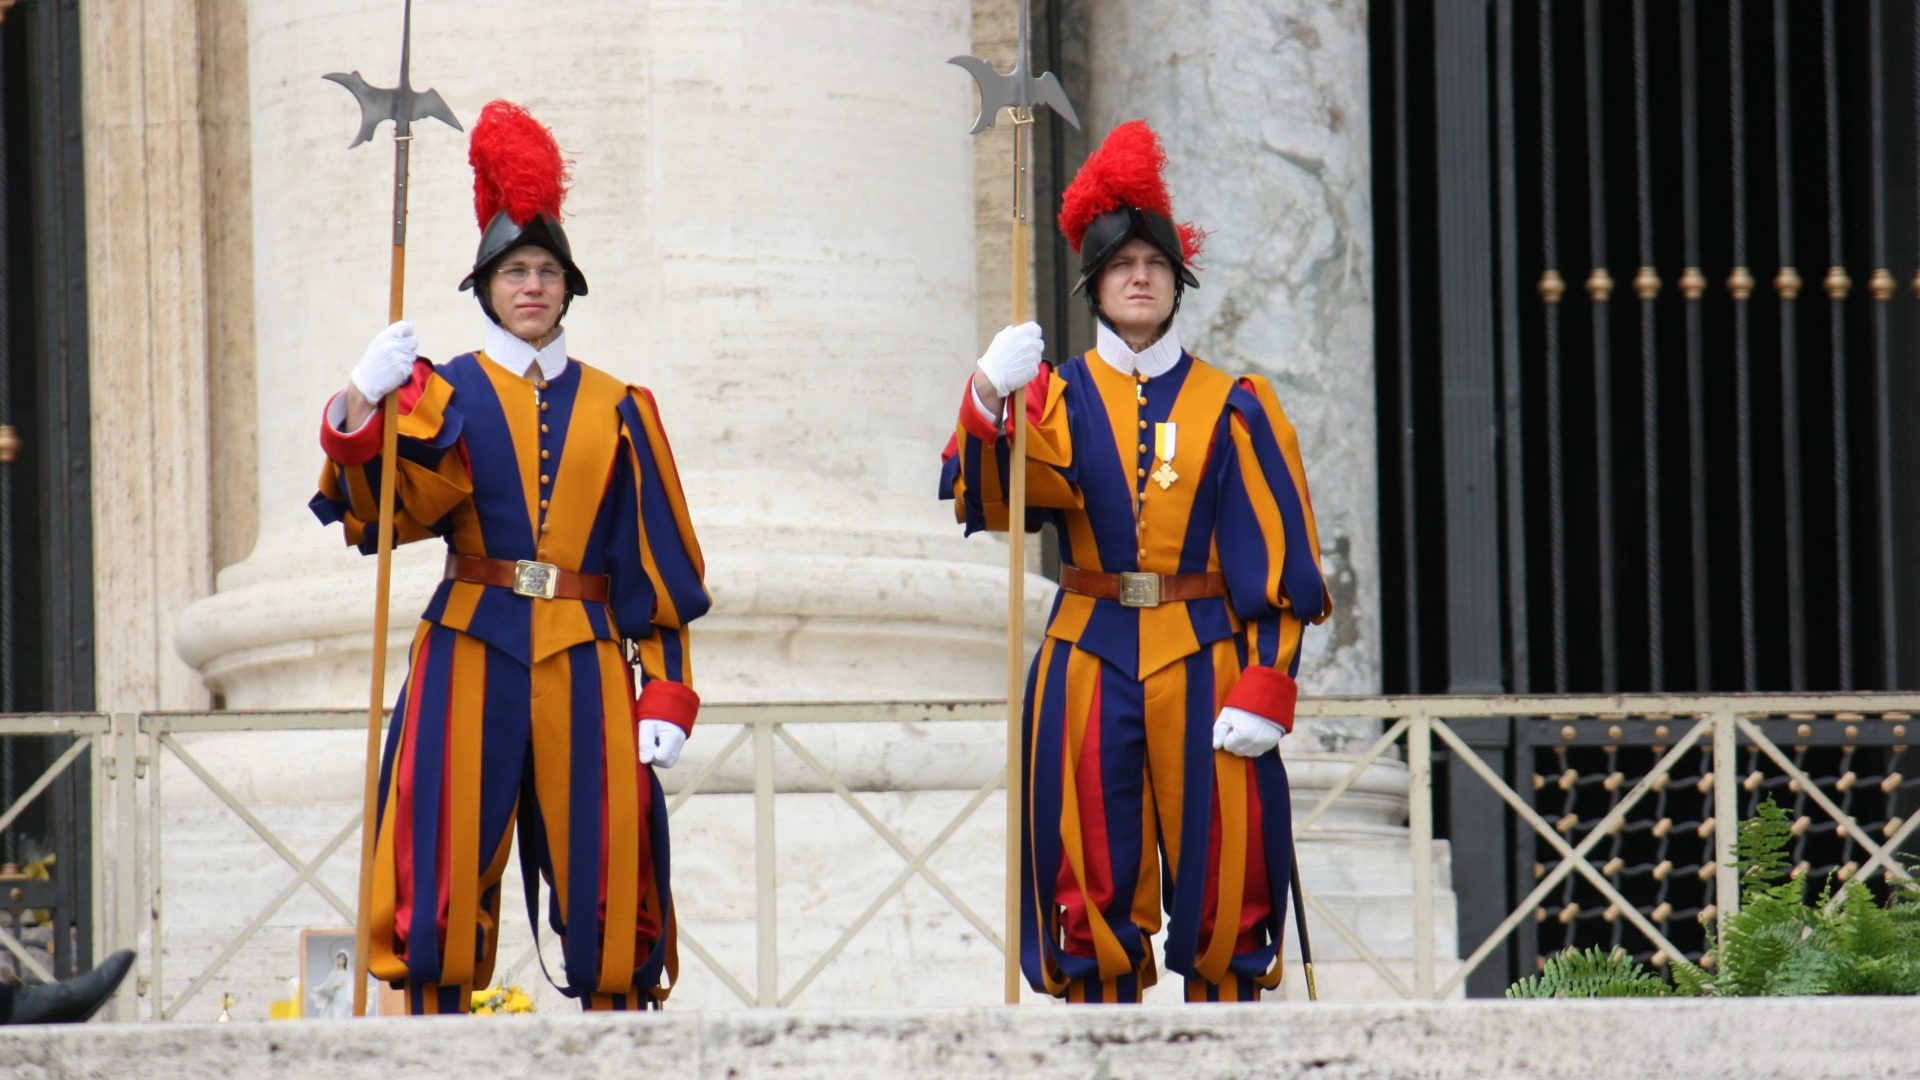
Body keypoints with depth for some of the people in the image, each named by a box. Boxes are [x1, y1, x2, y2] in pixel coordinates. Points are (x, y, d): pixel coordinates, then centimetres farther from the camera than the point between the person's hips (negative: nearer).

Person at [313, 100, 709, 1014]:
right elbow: (381, 512, -11)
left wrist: (666, 695, 0)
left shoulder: (617, 410, 12)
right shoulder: (445, 394, 6)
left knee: (605, 878, -1)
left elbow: (660, 568, 10)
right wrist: (360, 412, -29)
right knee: (448, 870, -5)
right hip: (472, 655, -1)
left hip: (584, 662, 1)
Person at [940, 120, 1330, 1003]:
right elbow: (983, 501, -11)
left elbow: (1278, 561, 2)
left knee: (1221, 888, -1)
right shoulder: (1057, 397, 7)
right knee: (1094, 887, 0)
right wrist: (987, 401, -29)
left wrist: (1263, 687, -9)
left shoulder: (1231, 407, 7)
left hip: (1204, 664, 0)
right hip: (1091, 660, 0)